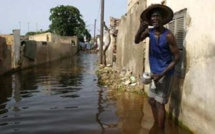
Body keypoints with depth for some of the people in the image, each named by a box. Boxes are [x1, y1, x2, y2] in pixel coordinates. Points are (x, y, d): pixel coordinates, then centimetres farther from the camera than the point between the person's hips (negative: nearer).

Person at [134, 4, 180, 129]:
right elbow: (137, 41, -5)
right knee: (151, 101, 17)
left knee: (159, 104, -5)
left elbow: (177, 58, -16)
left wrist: (161, 74, -21)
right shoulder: (150, 31, 1)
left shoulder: (168, 35, -18)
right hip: (154, 72, 7)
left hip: (164, 73, -7)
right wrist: (140, 29, -25)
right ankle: (157, 125, 35)